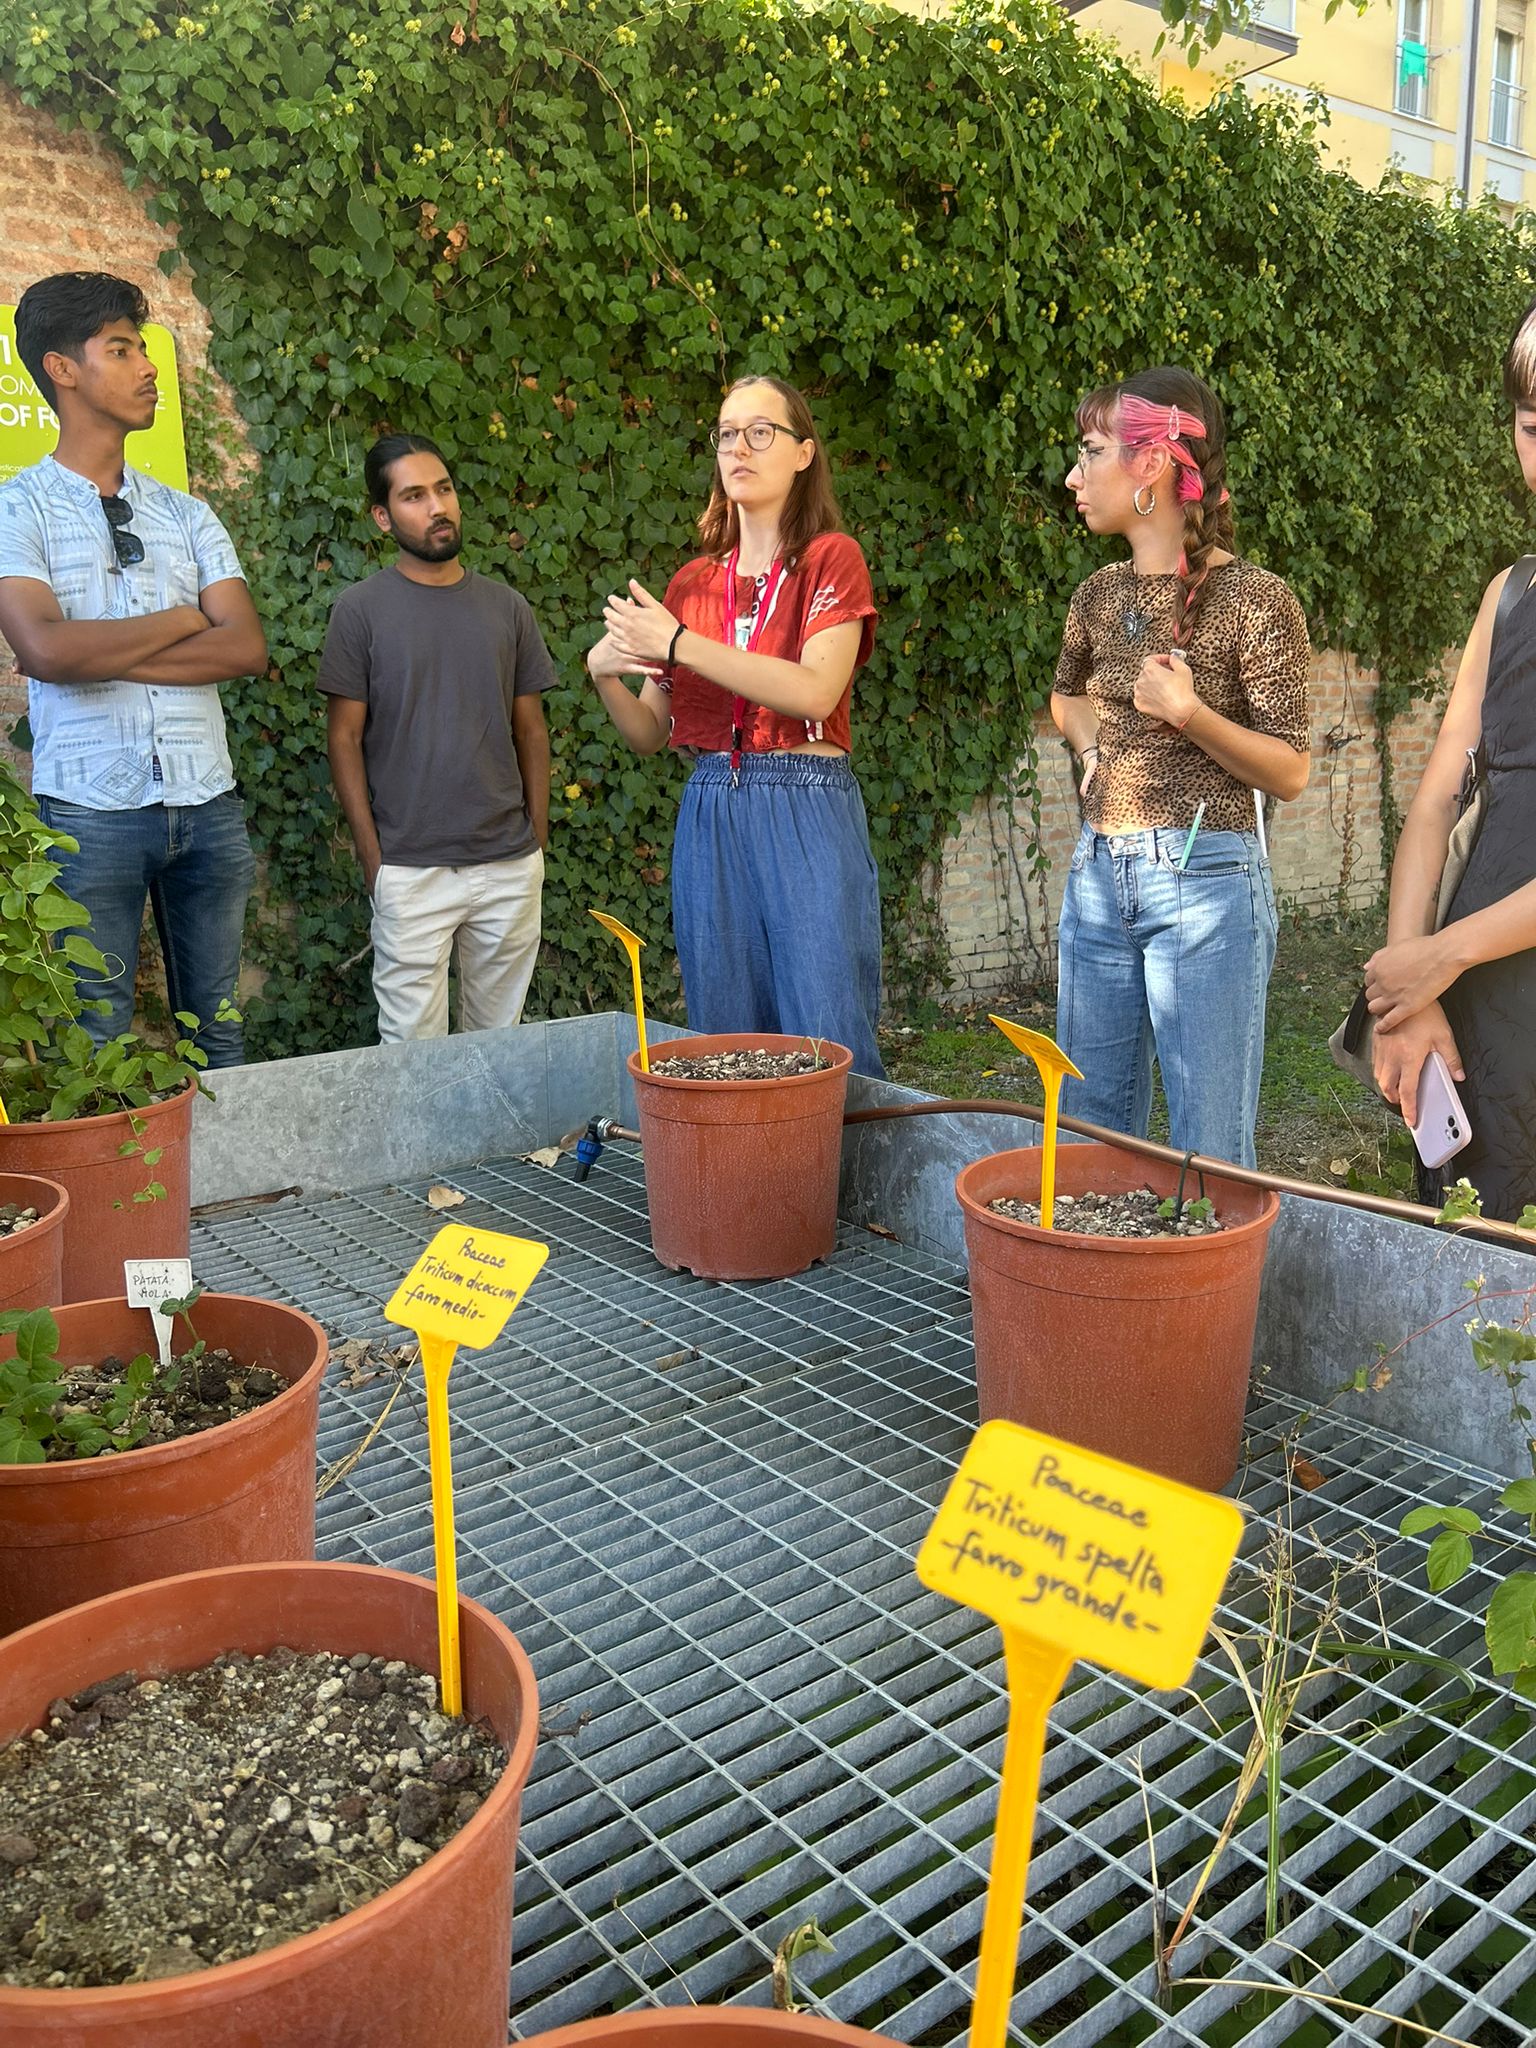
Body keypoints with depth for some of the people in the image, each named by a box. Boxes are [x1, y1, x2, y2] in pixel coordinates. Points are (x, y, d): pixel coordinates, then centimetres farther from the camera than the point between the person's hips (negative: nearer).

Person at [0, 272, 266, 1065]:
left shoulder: (187, 515, 11)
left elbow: (246, 648, -2)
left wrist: (101, 654, -10)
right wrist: (183, 619, -5)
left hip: (208, 806, 4)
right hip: (91, 813, -3)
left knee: (219, 1030, 10)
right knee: (96, 1044, 3)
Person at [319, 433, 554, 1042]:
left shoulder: (507, 607, 10)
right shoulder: (361, 609, 0)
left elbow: (531, 729, 12)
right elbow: (344, 738, -1)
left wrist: (538, 838, 6)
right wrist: (372, 856, -7)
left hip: (510, 864, 3)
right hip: (410, 870, -3)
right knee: (413, 1048, 0)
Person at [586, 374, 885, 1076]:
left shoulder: (831, 557, 1)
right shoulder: (693, 583, 14)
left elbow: (815, 691, -16)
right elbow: (651, 734, 14)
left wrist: (680, 644, -16)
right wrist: (604, 674, -6)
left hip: (807, 813, -4)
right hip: (710, 816, 5)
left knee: (828, 1047, -3)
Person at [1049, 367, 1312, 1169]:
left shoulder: (1253, 600, -9)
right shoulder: (1099, 595, 9)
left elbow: (1290, 773, -8)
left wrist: (1188, 714, -21)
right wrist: (1091, 741, 9)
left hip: (1205, 877, -6)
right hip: (1097, 874, 6)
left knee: (1210, 1148, 2)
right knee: (1091, 1127, 13)